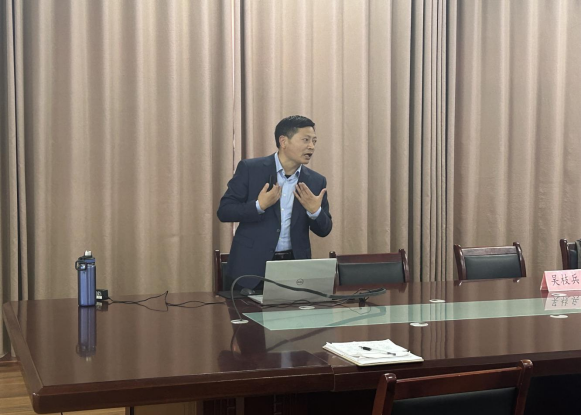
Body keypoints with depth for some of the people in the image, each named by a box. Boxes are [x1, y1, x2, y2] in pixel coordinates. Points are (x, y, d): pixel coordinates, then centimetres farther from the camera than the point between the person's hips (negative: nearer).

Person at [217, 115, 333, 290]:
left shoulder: (316, 181, 4)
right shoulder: (249, 169, -5)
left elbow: (324, 230, 7)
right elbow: (224, 211, -6)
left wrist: (315, 211, -14)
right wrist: (259, 205, -21)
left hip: (295, 267, 3)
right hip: (252, 266, -2)